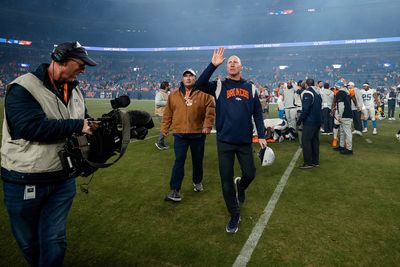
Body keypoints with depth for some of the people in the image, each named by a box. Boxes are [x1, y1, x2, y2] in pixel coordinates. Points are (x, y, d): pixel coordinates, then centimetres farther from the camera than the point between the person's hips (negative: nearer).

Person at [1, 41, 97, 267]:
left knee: (55, 241, 9)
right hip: (24, 182, -4)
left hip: (63, 180, 4)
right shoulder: (23, 88, -16)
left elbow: (86, 122, 11)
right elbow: (32, 127, -29)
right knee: (29, 241, 17)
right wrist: (77, 126, -24)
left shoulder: (75, 90, 7)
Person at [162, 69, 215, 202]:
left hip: (198, 134, 0)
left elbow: (210, 110, -4)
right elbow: (168, 113, 10)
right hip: (180, 134, 1)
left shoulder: (204, 94, 0)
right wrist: (164, 127, 7)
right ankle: (175, 190, -1)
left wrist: (207, 125, -14)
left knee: (197, 160, 14)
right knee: (179, 161, -5)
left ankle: (197, 181, 37)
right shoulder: (174, 95, 7)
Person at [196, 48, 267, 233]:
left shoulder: (250, 88, 10)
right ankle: (234, 215, 23)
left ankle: (240, 185, 47)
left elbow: (257, 113, 9)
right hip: (224, 141, -1)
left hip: (245, 141, 2)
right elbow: (200, 85, -16)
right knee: (226, 180, 4)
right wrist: (213, 65, -22)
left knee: (249, 174, 9)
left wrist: (261, 136, 2)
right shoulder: (219, 86, 3)